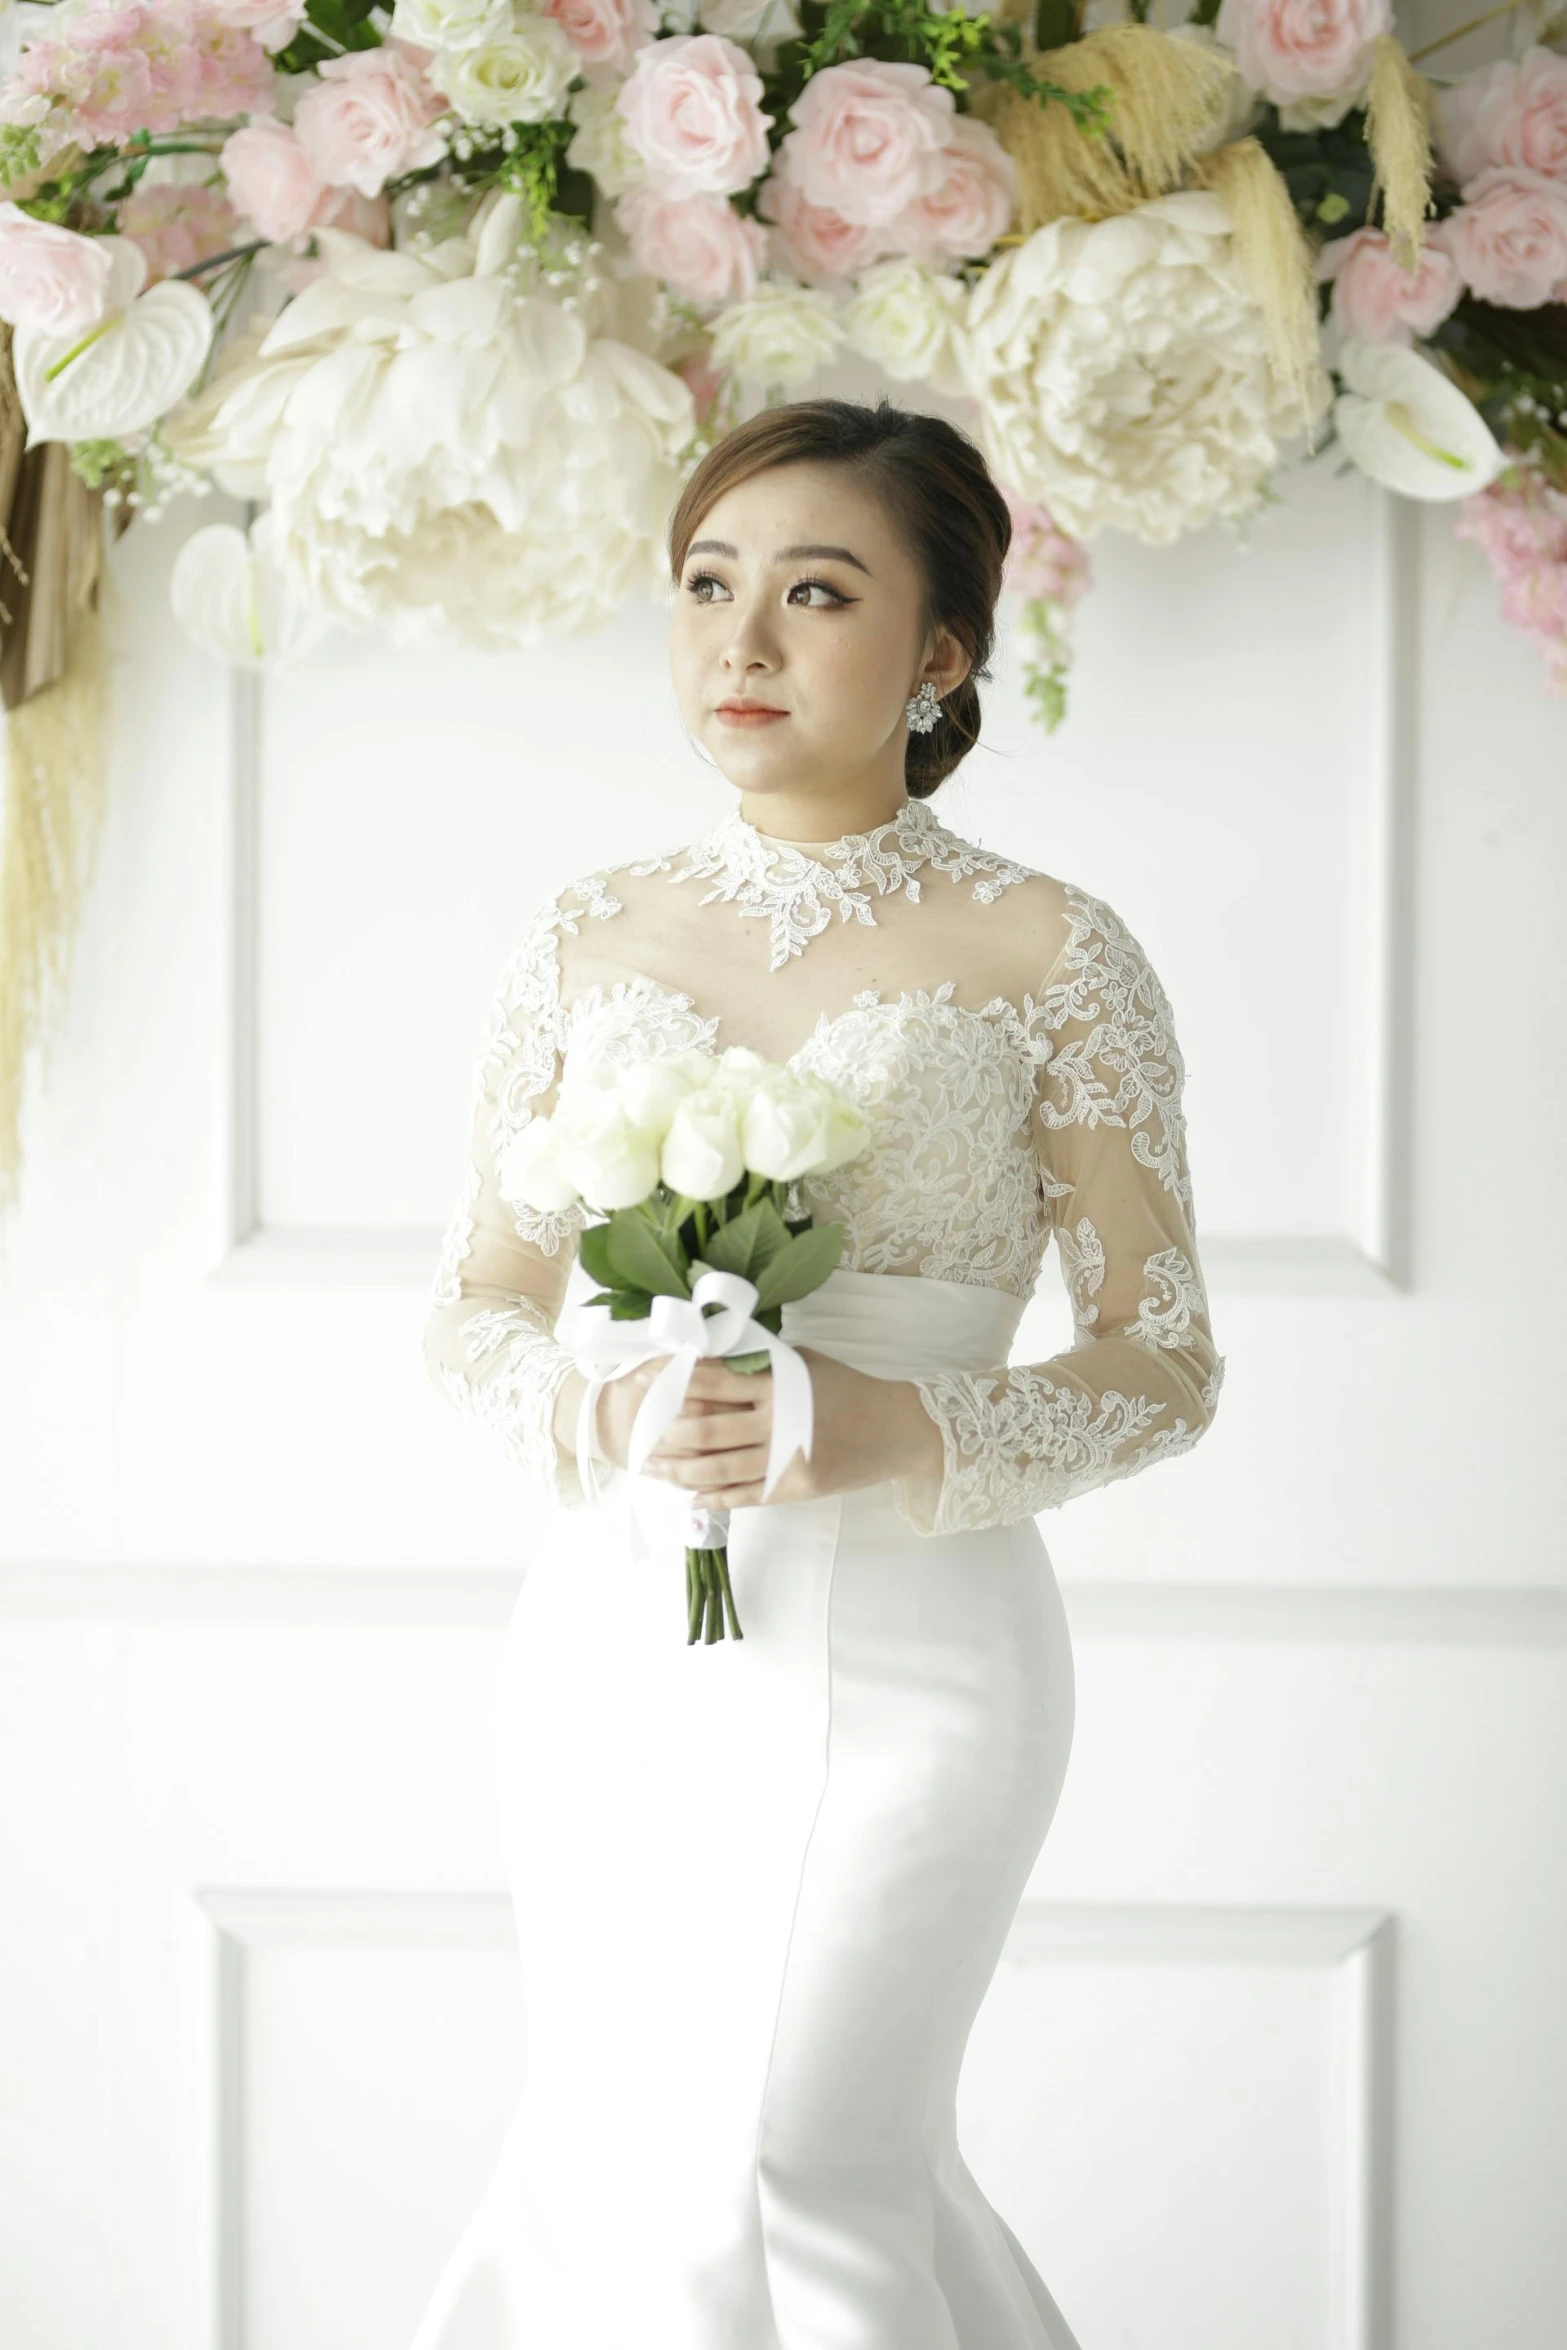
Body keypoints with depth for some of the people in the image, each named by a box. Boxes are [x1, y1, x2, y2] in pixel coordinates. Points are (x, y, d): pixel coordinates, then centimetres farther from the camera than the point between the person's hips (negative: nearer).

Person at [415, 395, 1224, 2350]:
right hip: (611, 1641, 4)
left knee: (792, 2177, -6)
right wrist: (599, 1404, -12)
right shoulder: (585, 942, 7)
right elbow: (472, 1313, 10)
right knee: (611, 2168, 10)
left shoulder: (1046, 952, -3)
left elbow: (1161, 1368, -2)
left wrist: (897, 1433, -19)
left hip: (907, 1652, -4)